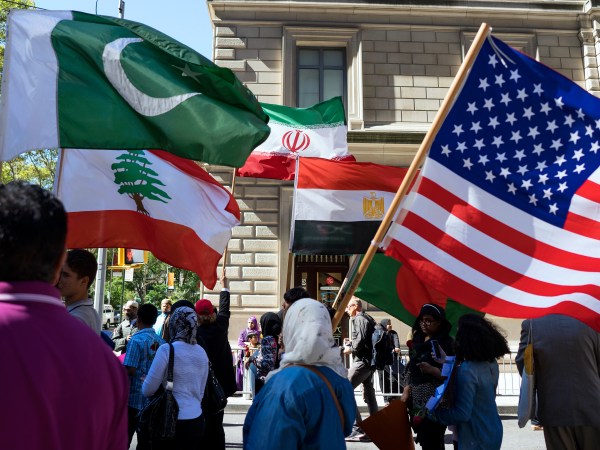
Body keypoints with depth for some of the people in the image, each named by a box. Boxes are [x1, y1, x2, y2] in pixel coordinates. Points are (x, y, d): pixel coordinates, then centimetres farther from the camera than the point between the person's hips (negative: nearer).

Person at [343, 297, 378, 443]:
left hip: (361, 361, -10)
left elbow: (361, 339, -22)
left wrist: (350, 349, -8)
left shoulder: (359, 319, -12)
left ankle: (358, 429, -9)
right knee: (368, 393, 15)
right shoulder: (368, 318, 17)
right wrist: (351, 342, 14)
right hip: (370, 361, 11)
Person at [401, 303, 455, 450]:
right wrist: (406, 390, 8)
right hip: (417, 399, 6)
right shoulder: (417, 340, 11)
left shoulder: (447, 343, -7)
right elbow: (410, 368, 16)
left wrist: (432, 370, -23)